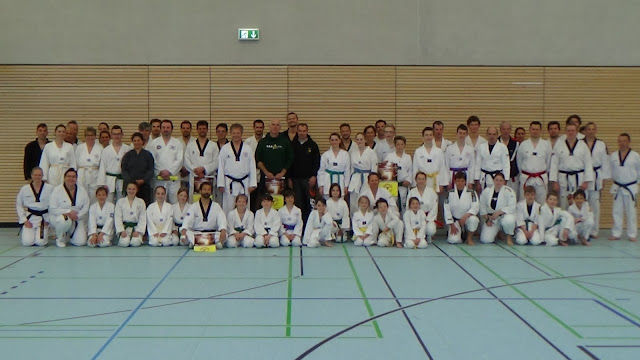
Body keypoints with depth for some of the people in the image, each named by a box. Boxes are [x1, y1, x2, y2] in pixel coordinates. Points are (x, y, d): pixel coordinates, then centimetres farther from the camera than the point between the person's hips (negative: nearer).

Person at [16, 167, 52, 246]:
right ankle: (25, 234, 24)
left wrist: (48, 219, -6)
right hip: (30, 218, 1)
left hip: (44, 218, -1)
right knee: (27, 242, -13)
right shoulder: (24, 189, -1)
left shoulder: (50, 188, -4)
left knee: (40, 242, -16)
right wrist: (24, 220, -1)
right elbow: (19, 205, 6)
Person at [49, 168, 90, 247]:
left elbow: (86, 207, -1)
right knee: (65, 220, -41)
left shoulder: (82, 190, 0)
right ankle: (60, 238, -8)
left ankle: (69, 234, 25)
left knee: (80, 242, -12)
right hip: (58, 217, -3)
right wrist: (68, 212, -26)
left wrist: (77, 216, -19)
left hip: (77, 219, 3)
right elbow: (53, 209, -16)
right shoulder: (57, 190, -12)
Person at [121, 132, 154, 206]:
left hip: (144, 185, -1)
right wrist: (130, 182, -10)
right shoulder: (128, 155, 10)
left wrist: (143, 180, -12)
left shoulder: (148, 155, 8)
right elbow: (124, 170, 5)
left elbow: (151, 170, 4)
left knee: (145, 205, -7)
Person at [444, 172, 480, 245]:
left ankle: (469, 237, -8)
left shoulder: (471, 193, -6)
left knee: (473, 219, -37)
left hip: (467, 218, 0)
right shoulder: (450, 193, -4)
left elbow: (475, 207, -14)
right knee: (454, 240, -24)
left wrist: (465, 216, -29)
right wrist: (452, 225, -9)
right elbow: (447, 210, -4)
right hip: (455, 220, 0)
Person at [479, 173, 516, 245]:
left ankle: (509, 236, -6)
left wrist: (499, 212, -26)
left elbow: (512, 207, -17)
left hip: (505, 215, -2)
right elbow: (482, 207, 5)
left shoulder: (509, 191, -13)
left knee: (508, 220, -42)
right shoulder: (486, 191, -3)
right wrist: (487, 219, -2)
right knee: (485, 239, -14)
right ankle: (497, 231, 23)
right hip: (491, 218, 2)